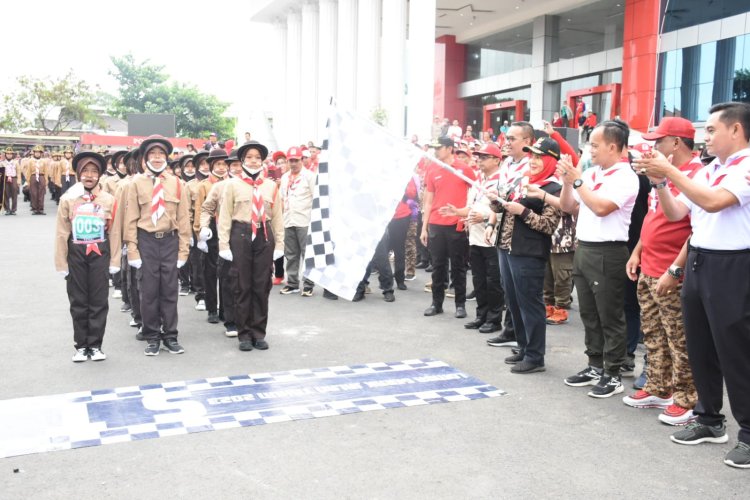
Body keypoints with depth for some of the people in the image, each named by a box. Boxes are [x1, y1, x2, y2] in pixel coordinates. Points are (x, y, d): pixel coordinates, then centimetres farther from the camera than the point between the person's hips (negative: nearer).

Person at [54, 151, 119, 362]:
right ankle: (81, 345, 16)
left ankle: (95, 345, 13)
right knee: (78, 301, 7)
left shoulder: (109, 200, -1)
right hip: (76, 254, 0)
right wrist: (61, 262, -1)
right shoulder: (68, 199, -1)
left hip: (100, 254, 0)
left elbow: (114, 232, 1)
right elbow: (62, 233, 1)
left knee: (99, 301, 3)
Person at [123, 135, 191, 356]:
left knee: (170, 290, 6)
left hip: (170, 241, 1)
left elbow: (183, 219, 4)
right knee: (149, 290, 5)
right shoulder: (137, 183, -1)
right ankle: (152, 337, 17)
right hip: (146, 241, -1)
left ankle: (170, 336, 17)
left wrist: (183, 250, 1)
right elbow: (131, 219, -1)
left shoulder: (177, 184, 2)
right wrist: (132, 250, -5)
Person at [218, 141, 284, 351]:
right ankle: (244, 333, 13)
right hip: (241, 236, -2)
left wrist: (279, 244, 6)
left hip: (264, 237, 2)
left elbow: (277, 217, 10)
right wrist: (224, 245, -6)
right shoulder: (233, 184, 2)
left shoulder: (271, 186, 9)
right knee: (242, 286, 3)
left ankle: (259, 332, 17)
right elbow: (225, 216, -1)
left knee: (262, 286, 6)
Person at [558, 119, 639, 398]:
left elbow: (601, 207, -24)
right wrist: (567, 181, 0)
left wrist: (578, 180, -16)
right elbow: (567, 208, 15)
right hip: (583, 249, 8)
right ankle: (595, 366, 27)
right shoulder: (590, 174, 11)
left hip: (607, 253, -8)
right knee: (589, 315, 15)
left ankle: (613, 375, 10)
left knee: (610, 317, 1)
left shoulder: (625, 177, -11)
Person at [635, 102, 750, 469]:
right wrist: (660, 182, -2)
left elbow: (713, 202, -25)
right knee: (699, 347, 14)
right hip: (698, 262, 8)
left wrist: (670, 172, -20)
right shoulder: (706, 172, 13)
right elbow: (675, 214, 13)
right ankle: (710, 421, 28)